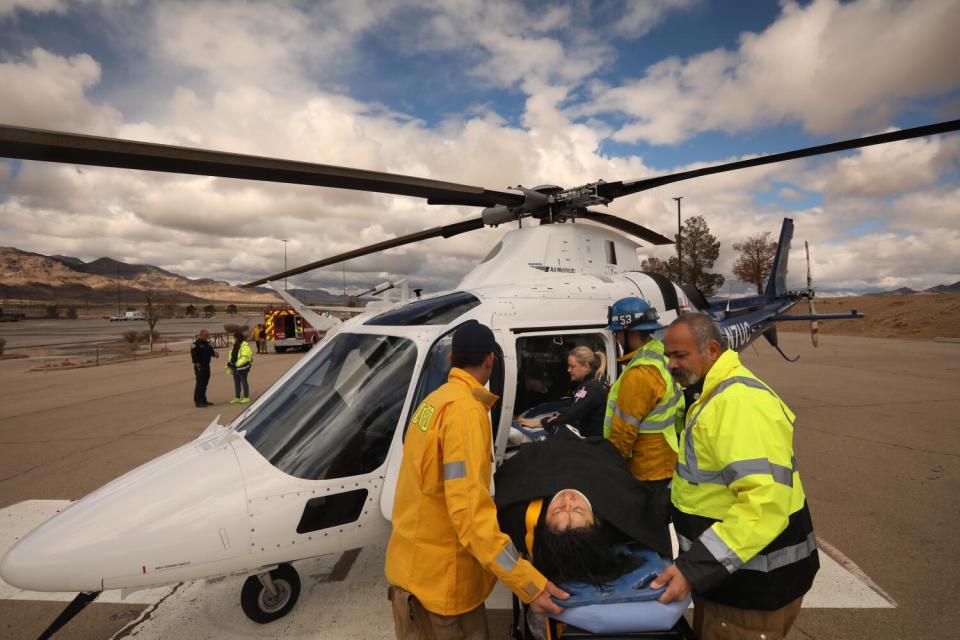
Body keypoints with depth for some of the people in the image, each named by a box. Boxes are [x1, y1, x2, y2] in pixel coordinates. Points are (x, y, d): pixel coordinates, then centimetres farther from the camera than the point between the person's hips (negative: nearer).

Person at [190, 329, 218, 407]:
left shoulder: (207, 343, 14)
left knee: (205, 383, 14)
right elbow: (193, 355, -18)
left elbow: (211, 351, 19)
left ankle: (203, 400, 23)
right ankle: (198, 401, -1)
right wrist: (197, 364, -20)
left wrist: (215, 353, -3)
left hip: (206, 366, 8)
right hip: (199, 367, -8)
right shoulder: (196, 344, -12)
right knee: (200, 384, -7)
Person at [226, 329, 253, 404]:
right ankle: (237, 397, 24)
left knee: (243, 382, 1)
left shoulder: (244, 346, -17)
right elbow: (232, 356, 19)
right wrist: (230, 364, 7)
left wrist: (236, 364, -27)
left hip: (242, 368, -9)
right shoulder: (235, 345, 12)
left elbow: (245, 358, -24)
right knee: (236, 383, 14)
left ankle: (246, 397, 12)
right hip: (235, 368, 9)